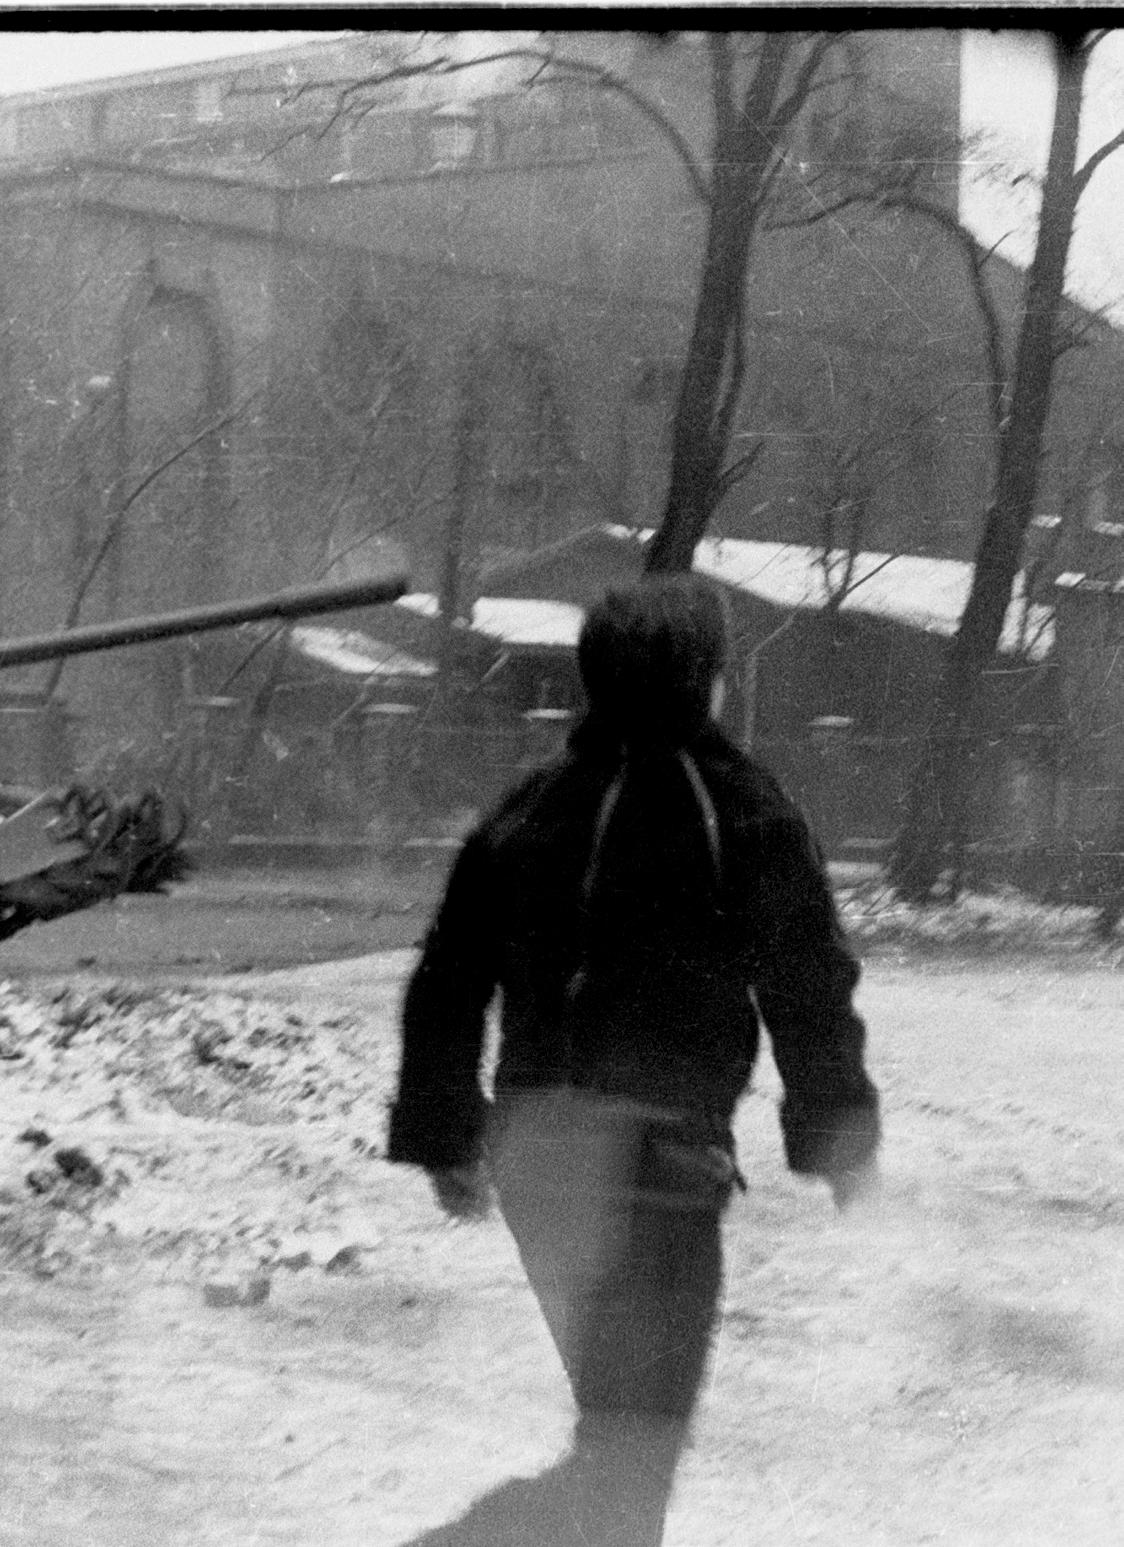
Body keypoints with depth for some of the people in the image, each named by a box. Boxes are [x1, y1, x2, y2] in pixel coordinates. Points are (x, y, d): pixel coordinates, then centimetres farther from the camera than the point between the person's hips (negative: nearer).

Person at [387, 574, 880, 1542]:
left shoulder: (529, 808, 9)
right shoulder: (740, 812, -6)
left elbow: (444, 989, 10)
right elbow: (810, 988, -5)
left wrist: (446, 1141, 18)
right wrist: (839, 1134, 6)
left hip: (531, 1145, 6)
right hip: (658, 1148, -6)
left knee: (615, 1395, 23)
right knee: (639, 1418, -4)